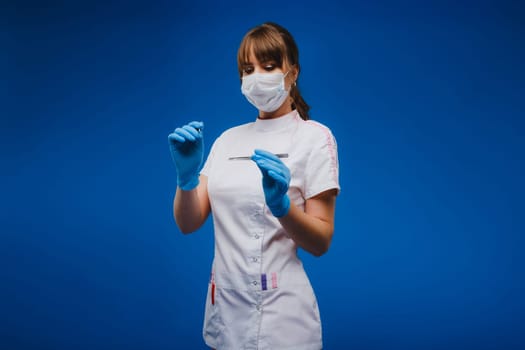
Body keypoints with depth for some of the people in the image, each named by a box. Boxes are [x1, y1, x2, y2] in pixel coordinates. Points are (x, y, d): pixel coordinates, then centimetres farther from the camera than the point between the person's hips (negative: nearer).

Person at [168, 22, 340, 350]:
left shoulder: (314, 136, -6)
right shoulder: (228, 139, 7)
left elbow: (321, 242, -9)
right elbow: (188, 223, -1)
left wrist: (281, 205, -27)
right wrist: (187, 177, -20)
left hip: (280, 314, -4)